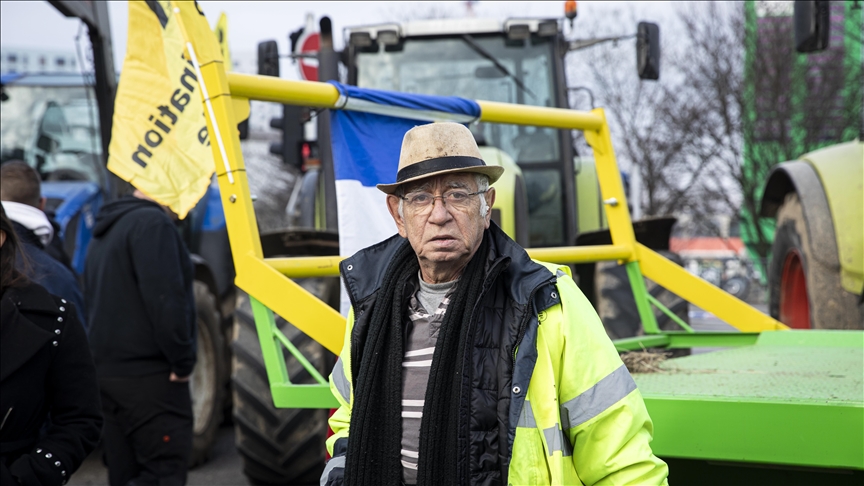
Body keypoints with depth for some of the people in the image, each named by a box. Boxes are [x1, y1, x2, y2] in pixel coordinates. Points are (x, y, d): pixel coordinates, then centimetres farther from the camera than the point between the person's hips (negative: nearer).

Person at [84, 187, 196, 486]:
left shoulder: (103, 233, 19)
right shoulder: (152, 223, -12)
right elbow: (166, 298, -21)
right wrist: (183, 361, -13)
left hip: (107, 369, 9)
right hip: (149, 375, -9)